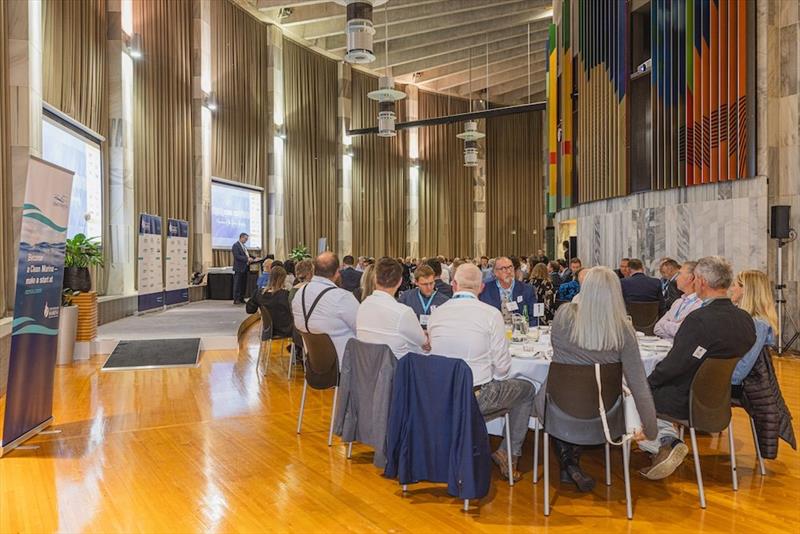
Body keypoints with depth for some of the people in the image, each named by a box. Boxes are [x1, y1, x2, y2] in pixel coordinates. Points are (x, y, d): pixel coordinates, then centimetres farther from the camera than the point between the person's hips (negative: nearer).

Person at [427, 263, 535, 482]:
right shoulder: (491, 314, -13)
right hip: (477, 398, -5)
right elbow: (502, 367, -10)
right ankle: (509, 454, 21)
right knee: (527, 390, 20)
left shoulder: (436, 314, -1)